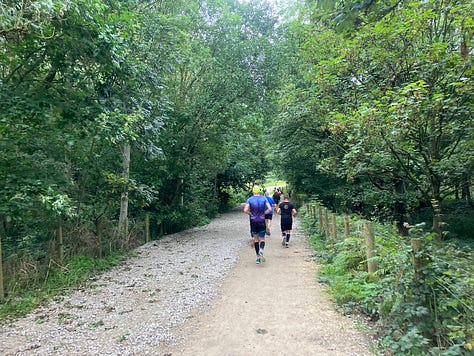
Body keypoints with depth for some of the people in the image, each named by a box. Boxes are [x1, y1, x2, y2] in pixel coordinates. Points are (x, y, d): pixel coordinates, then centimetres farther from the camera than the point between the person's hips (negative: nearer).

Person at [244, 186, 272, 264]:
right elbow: (270, 209, -9)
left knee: (256, 239, 12)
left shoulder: (250, 199, -4)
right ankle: (261, 250, -22)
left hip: (253, 221, 0)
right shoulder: (264, 198, -1)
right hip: (262, 221, 0)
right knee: (262, 239, 8)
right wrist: (263, 213, 5)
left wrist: (250, 214, 3)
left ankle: (258, 257, 12)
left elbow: (245, 210, -15)